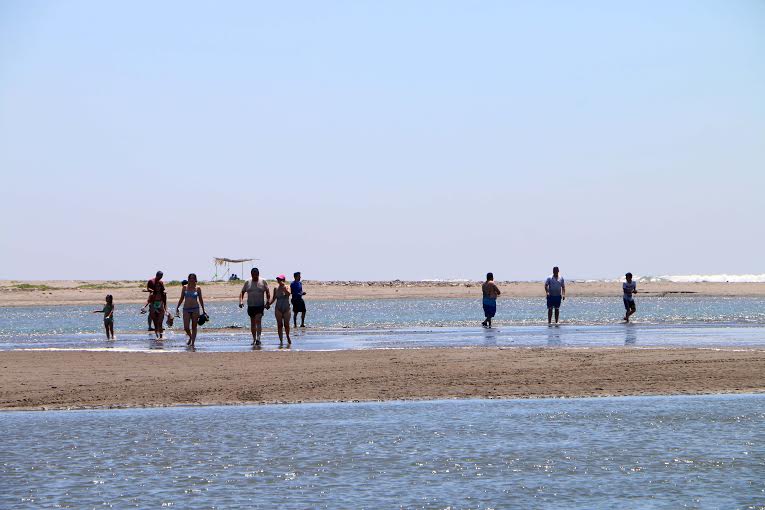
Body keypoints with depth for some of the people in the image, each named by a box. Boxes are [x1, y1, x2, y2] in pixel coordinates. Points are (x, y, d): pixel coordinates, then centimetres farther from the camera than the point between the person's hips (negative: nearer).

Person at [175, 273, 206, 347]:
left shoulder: (198, 288, 2)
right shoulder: (185, 287, 5)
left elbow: (200, 299, 7)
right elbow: (181, 298, 11)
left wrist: (203, 310, 7)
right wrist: (177, 308, 5)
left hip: (195, 309, -1)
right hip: (186, 309, 1)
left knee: (194, 327, 0)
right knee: (186, 327, -5)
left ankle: (192, 342, 5)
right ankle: (190, 337, 25)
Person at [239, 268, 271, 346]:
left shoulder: (263, 282, 1)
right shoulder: (247, 283, 6)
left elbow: (267, 293, 4)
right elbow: (242, 292, 9)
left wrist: (268, 302, -7)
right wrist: (241, 301, -7)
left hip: (260, 306, -3)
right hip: (250, 306, 3)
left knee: (258, 321, -17)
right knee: (252, 323, 10)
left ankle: (258, 338, -24)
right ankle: (254, 339, 19)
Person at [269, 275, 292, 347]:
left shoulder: (287, 287, -3)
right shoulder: (276, 288, 3)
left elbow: (288, 293, -24)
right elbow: (274, 298, 11)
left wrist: (283, 287, -35)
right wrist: (268, 304, 0)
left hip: (286, 308, -1)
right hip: (278, 309, 1)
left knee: (286, 325, 2)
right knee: (279, 325, -1)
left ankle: (288, 338, 26)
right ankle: (281, 340, 3)